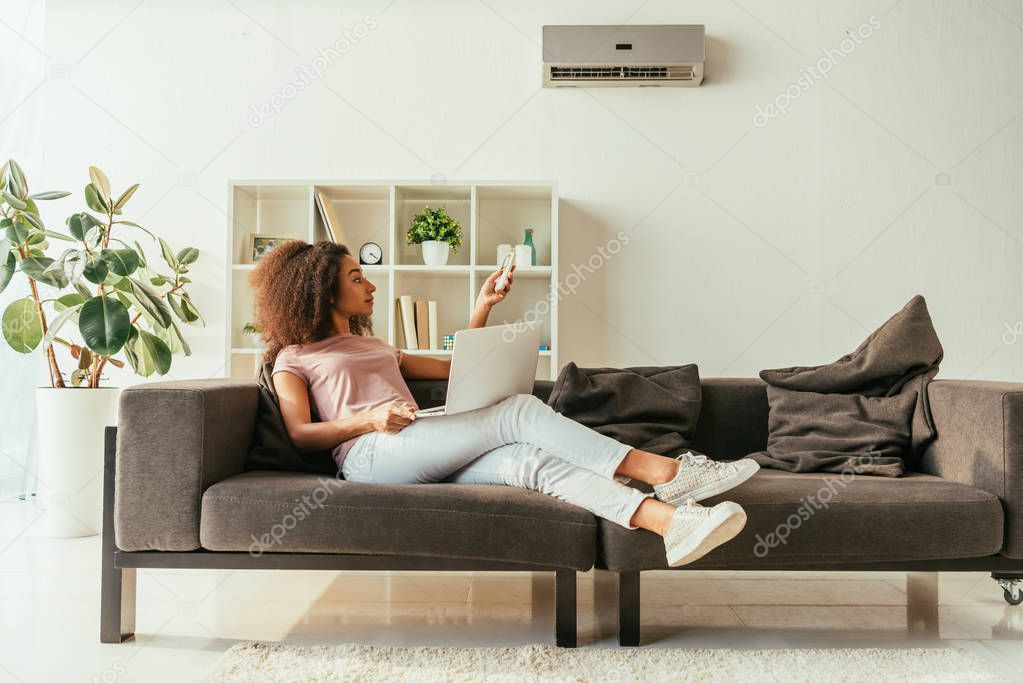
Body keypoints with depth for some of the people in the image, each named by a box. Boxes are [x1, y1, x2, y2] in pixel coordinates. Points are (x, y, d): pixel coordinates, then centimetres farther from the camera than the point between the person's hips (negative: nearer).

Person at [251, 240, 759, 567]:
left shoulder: (377, 348, 36)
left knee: (528, 460, -26)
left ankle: (669, 521, -45)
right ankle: (665, 472, -29)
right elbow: (301, 435, 3)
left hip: (426, 459, 6)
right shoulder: (294, 358, 17)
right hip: (371, 456, -6)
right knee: (520, 411, -24)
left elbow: (452, 367, 32)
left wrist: (483, 308, 22)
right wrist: (368, 419, -12)